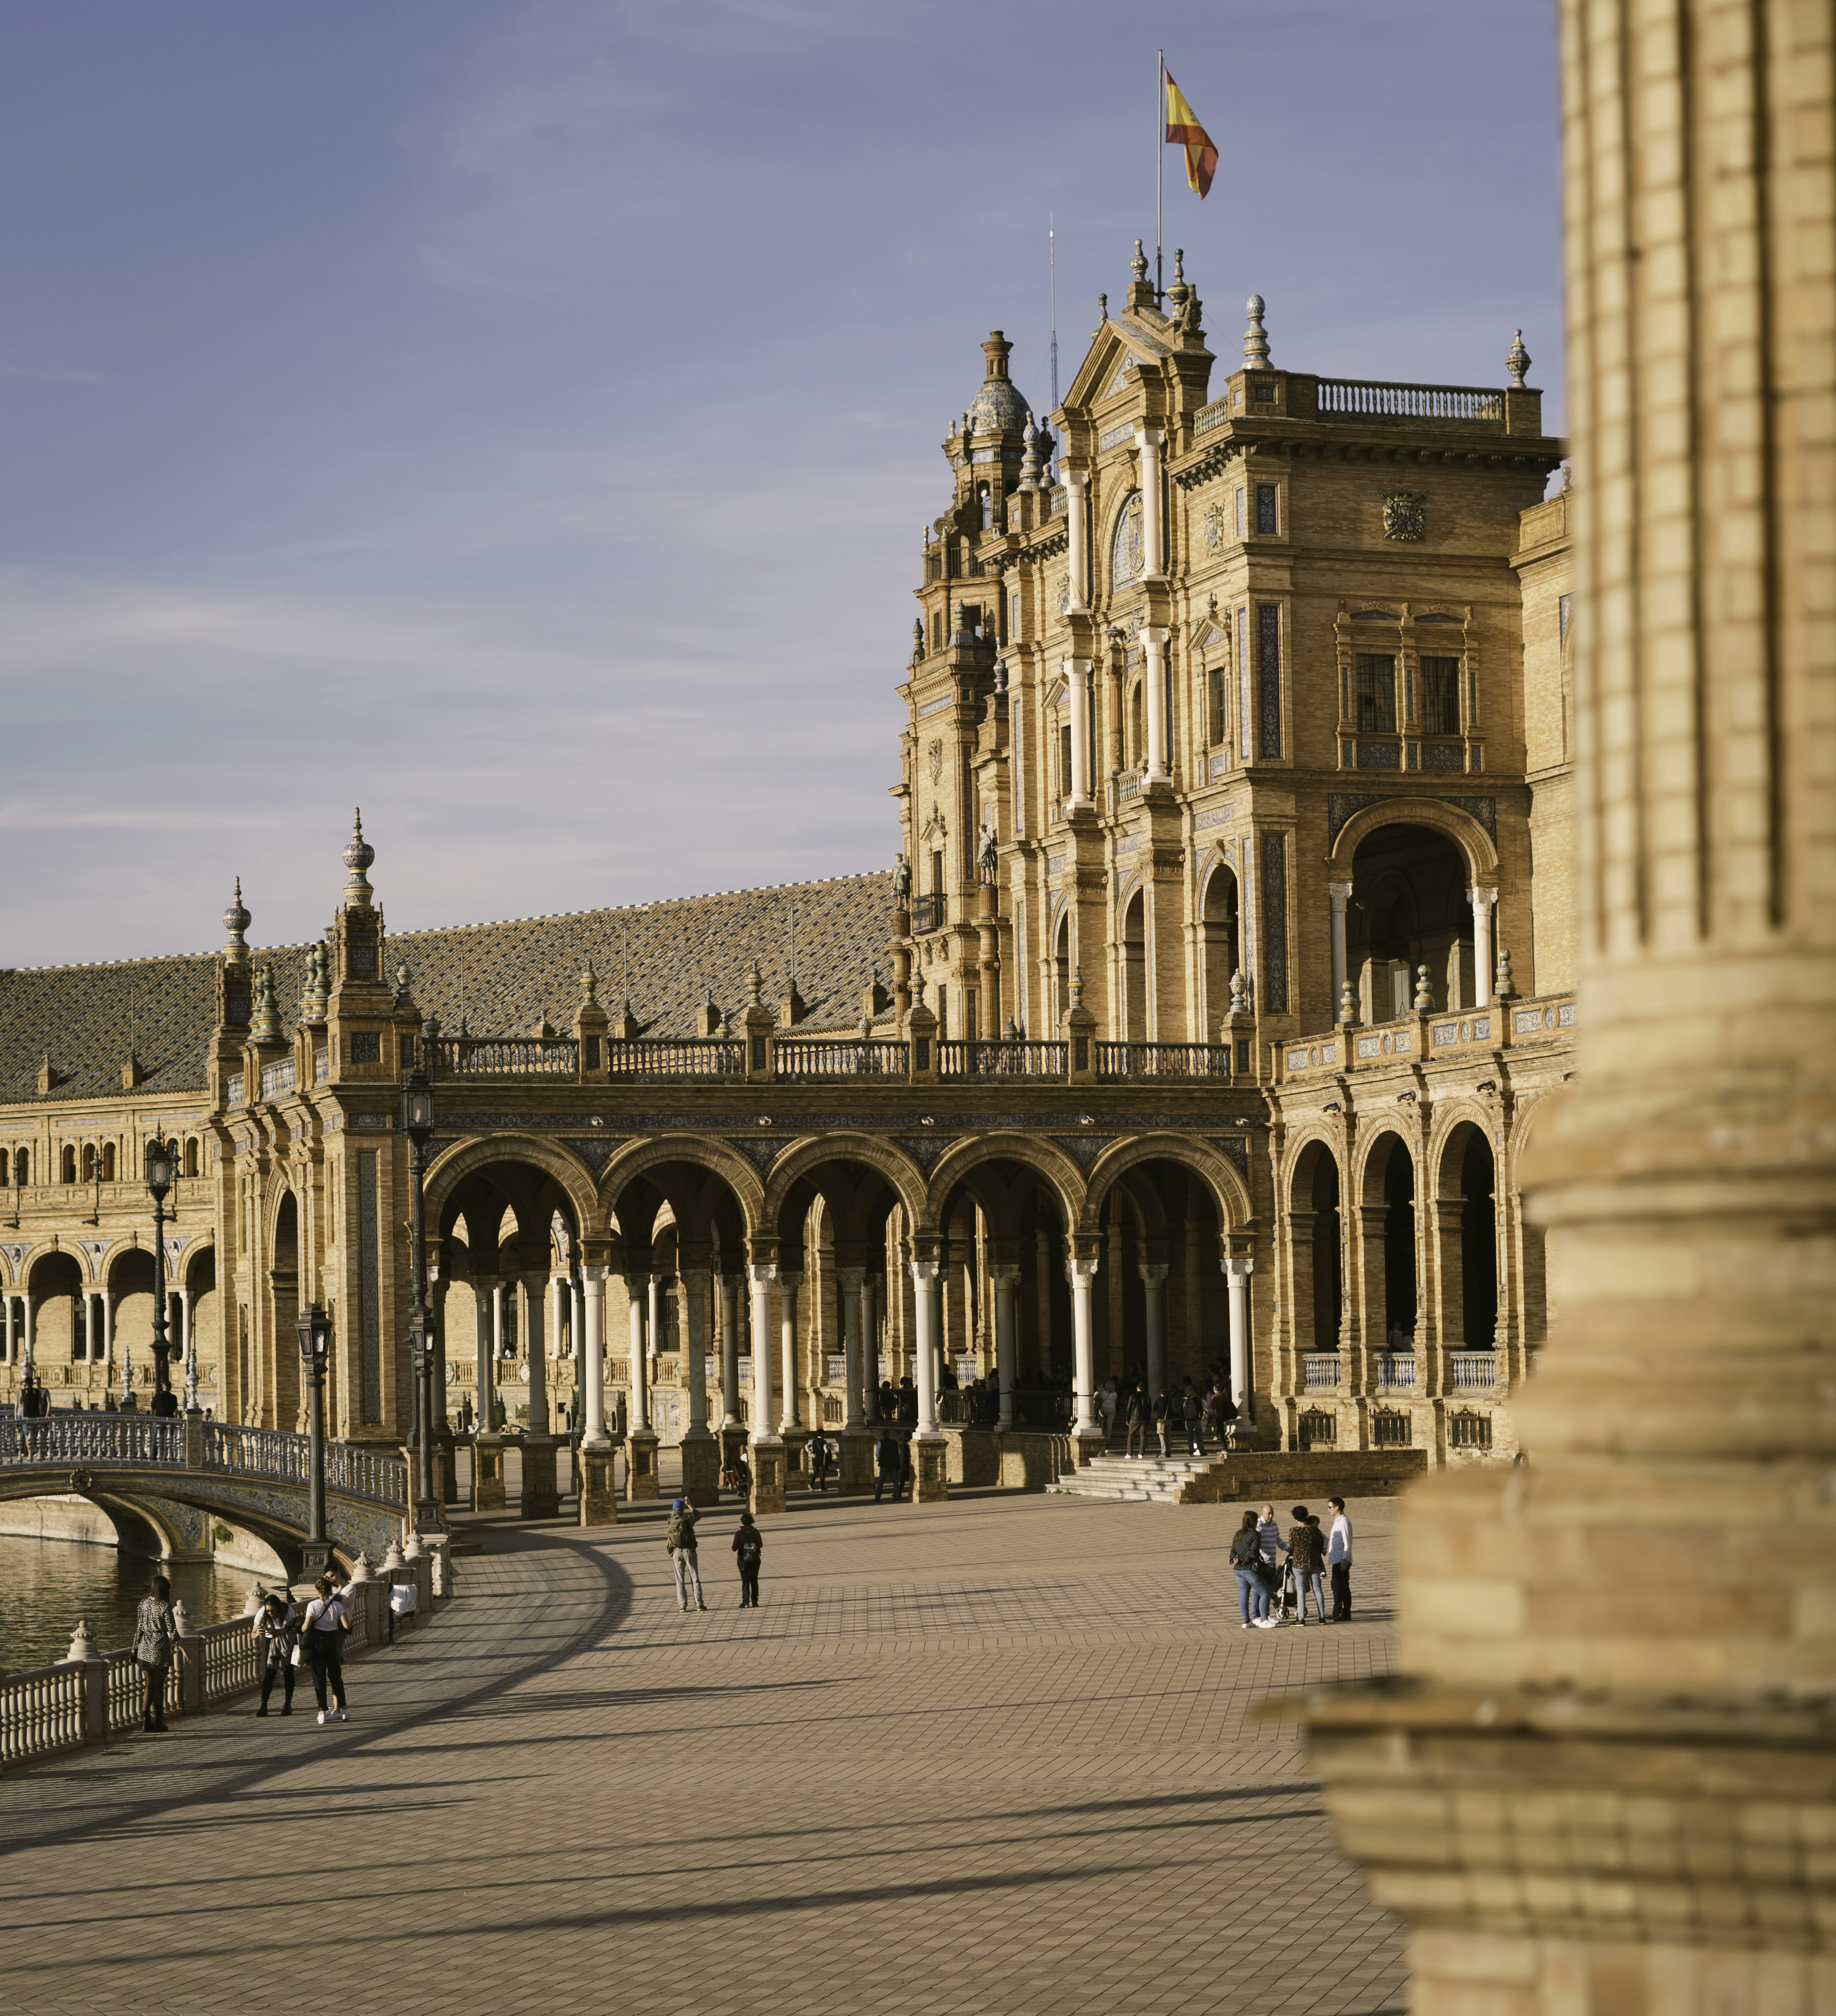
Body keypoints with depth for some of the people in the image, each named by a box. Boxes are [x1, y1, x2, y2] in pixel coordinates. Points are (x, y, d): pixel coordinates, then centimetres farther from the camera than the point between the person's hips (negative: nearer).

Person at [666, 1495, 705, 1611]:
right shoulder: (687, 1520, -11)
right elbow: (697, 1515, 10)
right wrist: (689, 1504, 20)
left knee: (680, 1580, 6)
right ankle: (699, 1604, 0)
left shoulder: (670, 1522, 0)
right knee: (695, 1579, 4)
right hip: (689, 1551, -2)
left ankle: (682, 1605, 2)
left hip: (676, 1553, 2)